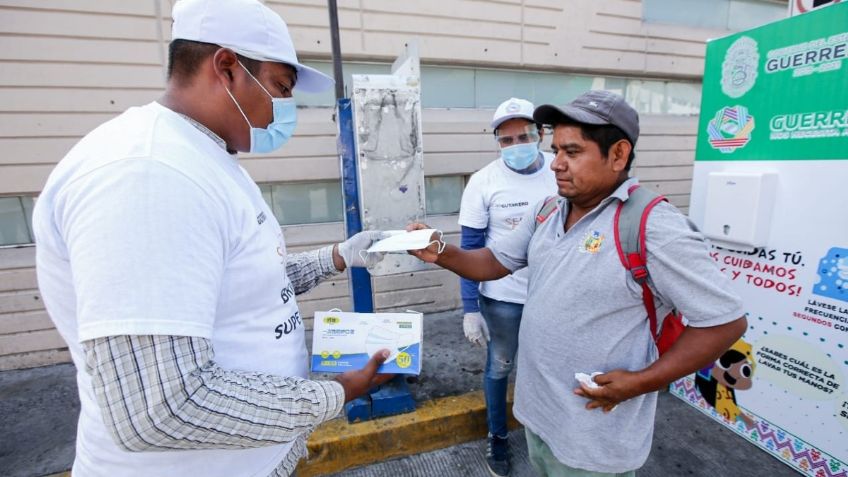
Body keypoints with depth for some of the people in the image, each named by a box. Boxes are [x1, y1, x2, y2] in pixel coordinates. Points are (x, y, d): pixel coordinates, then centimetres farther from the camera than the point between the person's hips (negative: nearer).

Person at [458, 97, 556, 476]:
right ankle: (497, 436, 42)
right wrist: (470, 308, -12)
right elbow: (470, 249, -10)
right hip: (502, 297, -2)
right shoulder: (483, 182, -13)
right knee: (499, 367, 16)